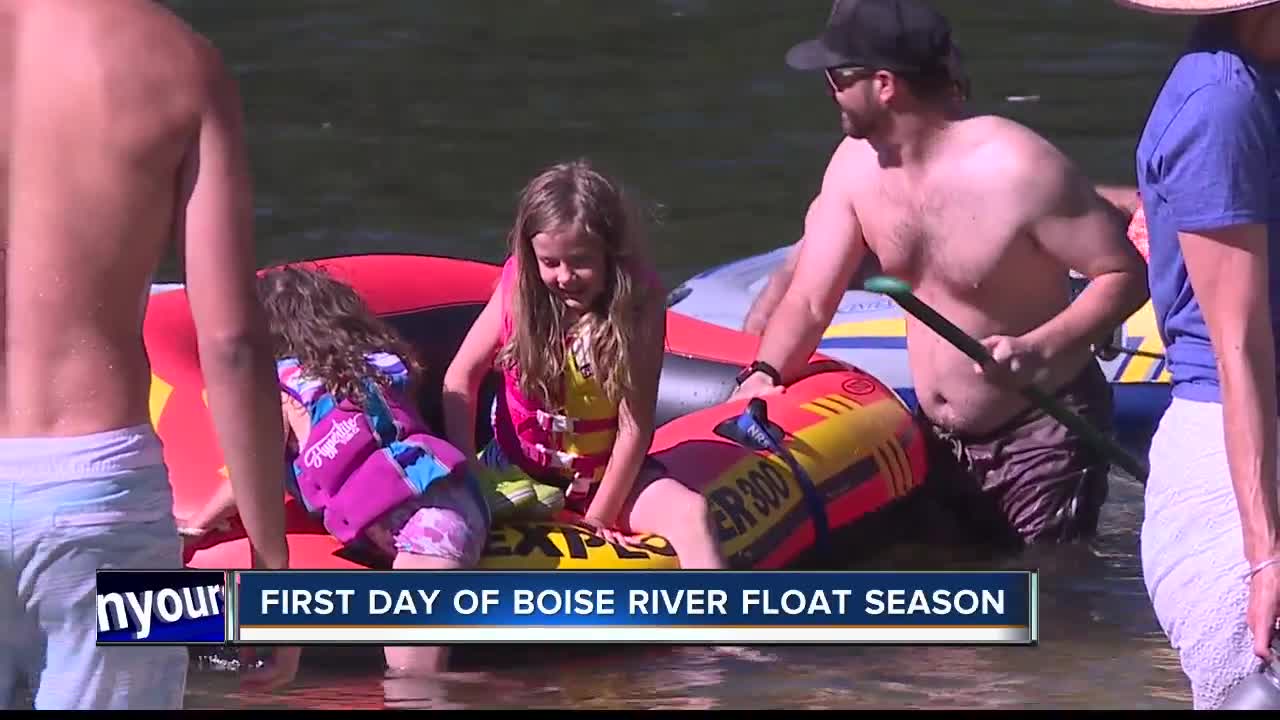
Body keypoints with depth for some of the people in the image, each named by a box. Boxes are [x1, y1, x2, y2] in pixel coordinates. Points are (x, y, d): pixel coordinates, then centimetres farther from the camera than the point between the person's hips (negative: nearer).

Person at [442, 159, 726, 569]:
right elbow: (461, 378, -6)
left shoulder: (638, 299, -19)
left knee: (691, 513, -28)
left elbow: (635, 424, -18)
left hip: (607, 473, -2)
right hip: (519, 467, 2)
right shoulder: (520, 287, -13)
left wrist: (600, 516, -18)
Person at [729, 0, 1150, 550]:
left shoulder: (1016, 169, -26)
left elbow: (1125, 275, -21)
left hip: (1041, 437, -7)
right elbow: (810, 299, -1)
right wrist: (763, 375, -20)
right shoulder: (857, 164, -4)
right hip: (941, 442, 7)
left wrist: (1042, 349, -34)